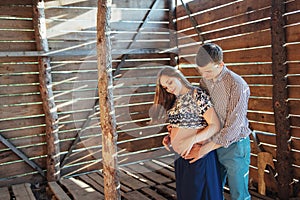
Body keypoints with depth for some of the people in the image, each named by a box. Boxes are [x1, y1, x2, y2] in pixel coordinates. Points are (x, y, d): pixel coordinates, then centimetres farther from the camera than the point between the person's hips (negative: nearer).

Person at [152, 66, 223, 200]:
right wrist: (170, 136, 1)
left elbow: (215, 125, -17)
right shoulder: (175, 100, 10)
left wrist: (192, 139, -27)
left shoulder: (197, 95, -14)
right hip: (180, 155, 7)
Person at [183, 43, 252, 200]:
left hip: (234, 146, -6)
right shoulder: (204, 82, 1)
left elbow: (233, 127, -22)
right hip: (213, 145, 6)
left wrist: (205, 149, -20)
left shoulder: (237, 85, -20)